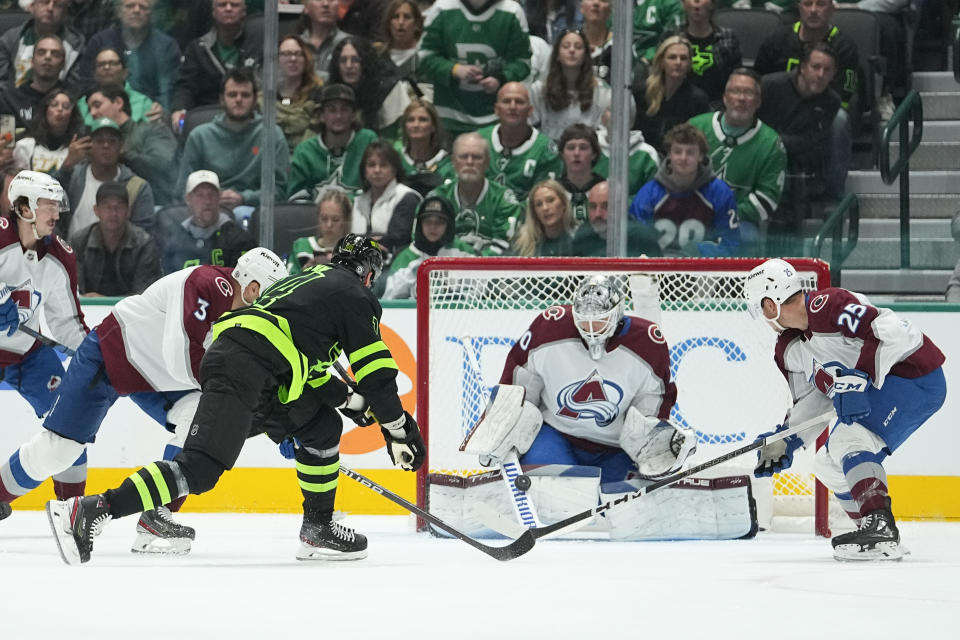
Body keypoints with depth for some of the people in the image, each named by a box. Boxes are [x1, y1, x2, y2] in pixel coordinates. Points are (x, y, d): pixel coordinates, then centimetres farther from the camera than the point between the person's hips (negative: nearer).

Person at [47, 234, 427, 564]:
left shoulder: (314, 279, 35)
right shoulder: (354, 294, 9)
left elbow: (307, 364, 38)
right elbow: (375, 368, 4)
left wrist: (347, 398, 38)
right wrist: (399, 430, 10)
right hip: (242, 369, -10)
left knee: (322, 427, 21)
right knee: (199, 469, -20)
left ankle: (318, 529, 21)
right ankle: (90, 511, -30)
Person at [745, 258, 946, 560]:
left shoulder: (828, 306, -23)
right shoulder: (789, 350, 9)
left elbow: (893, 331, -31)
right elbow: (811, 398, 19)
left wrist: (857, 378, -32)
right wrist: (784, 443, 9)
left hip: (917, 375, -11)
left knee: (847, 439, -26)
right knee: (827, 464, 10)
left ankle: (879, 527, -34)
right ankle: (880, 536, 16)